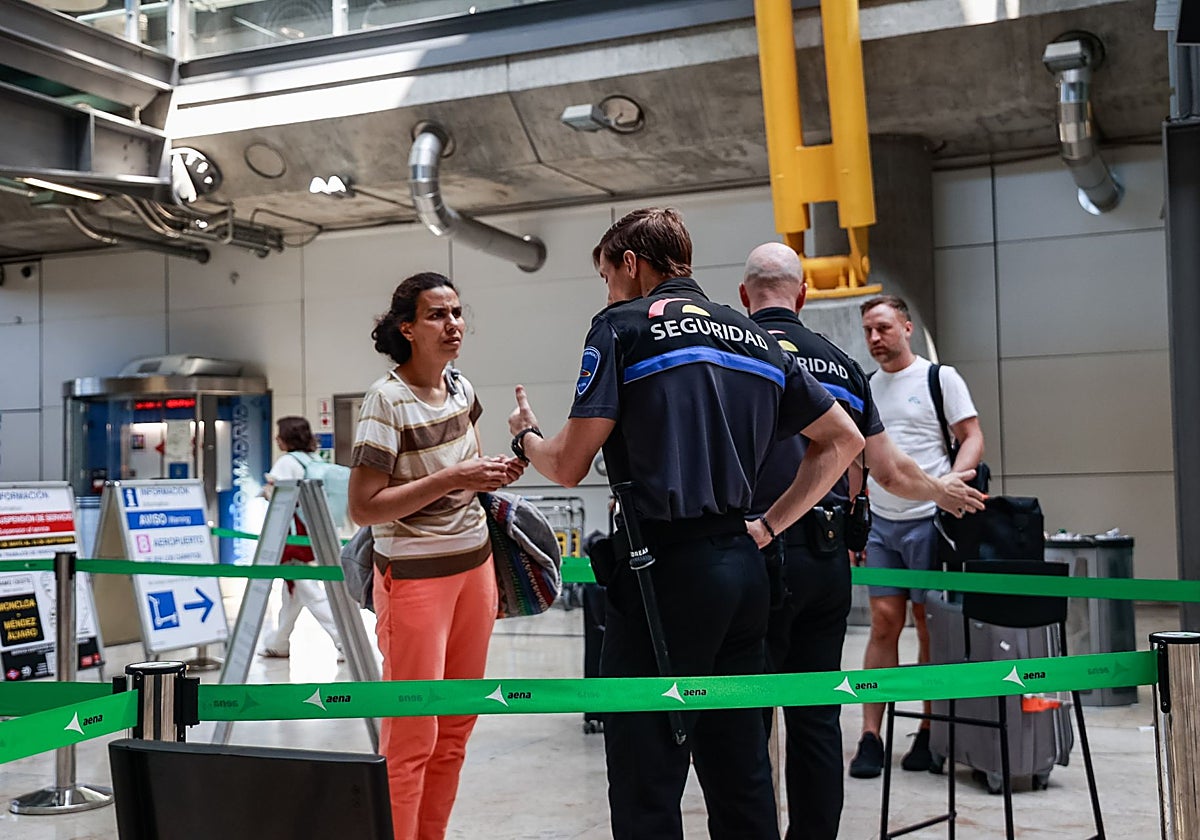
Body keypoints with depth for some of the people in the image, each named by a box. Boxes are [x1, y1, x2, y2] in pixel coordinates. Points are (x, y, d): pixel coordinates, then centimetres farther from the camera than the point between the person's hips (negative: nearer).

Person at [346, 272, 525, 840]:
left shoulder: (461, 388, 6)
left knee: (456, 729, 12)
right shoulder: (386, 400, -15)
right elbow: (363, 507, -19)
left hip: (474, 566, 7)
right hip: (416, 575, -7)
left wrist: (496, 473, 3)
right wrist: (450, 479, -22)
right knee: (411, 740, -4)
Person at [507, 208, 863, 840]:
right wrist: (767, 526, 17)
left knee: (646, 786, -1)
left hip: (666, 571, -7)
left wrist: (524, 436, 15)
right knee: (741, 776, 15)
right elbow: (843, 440, 18)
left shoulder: (622, 326, -3)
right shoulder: (755, 338, 16)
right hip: (743, 568, 7)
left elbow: (568, 466, -6)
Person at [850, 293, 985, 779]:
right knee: (884, 624, 2)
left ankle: (930, 736, 12)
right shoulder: (867, 387, 14)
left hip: (927, 520, -4)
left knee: (932, 629, 2)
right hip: (880, 522, 4)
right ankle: (870, 738, 3)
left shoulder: (939, 377, 0)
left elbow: (972, 437, -4)